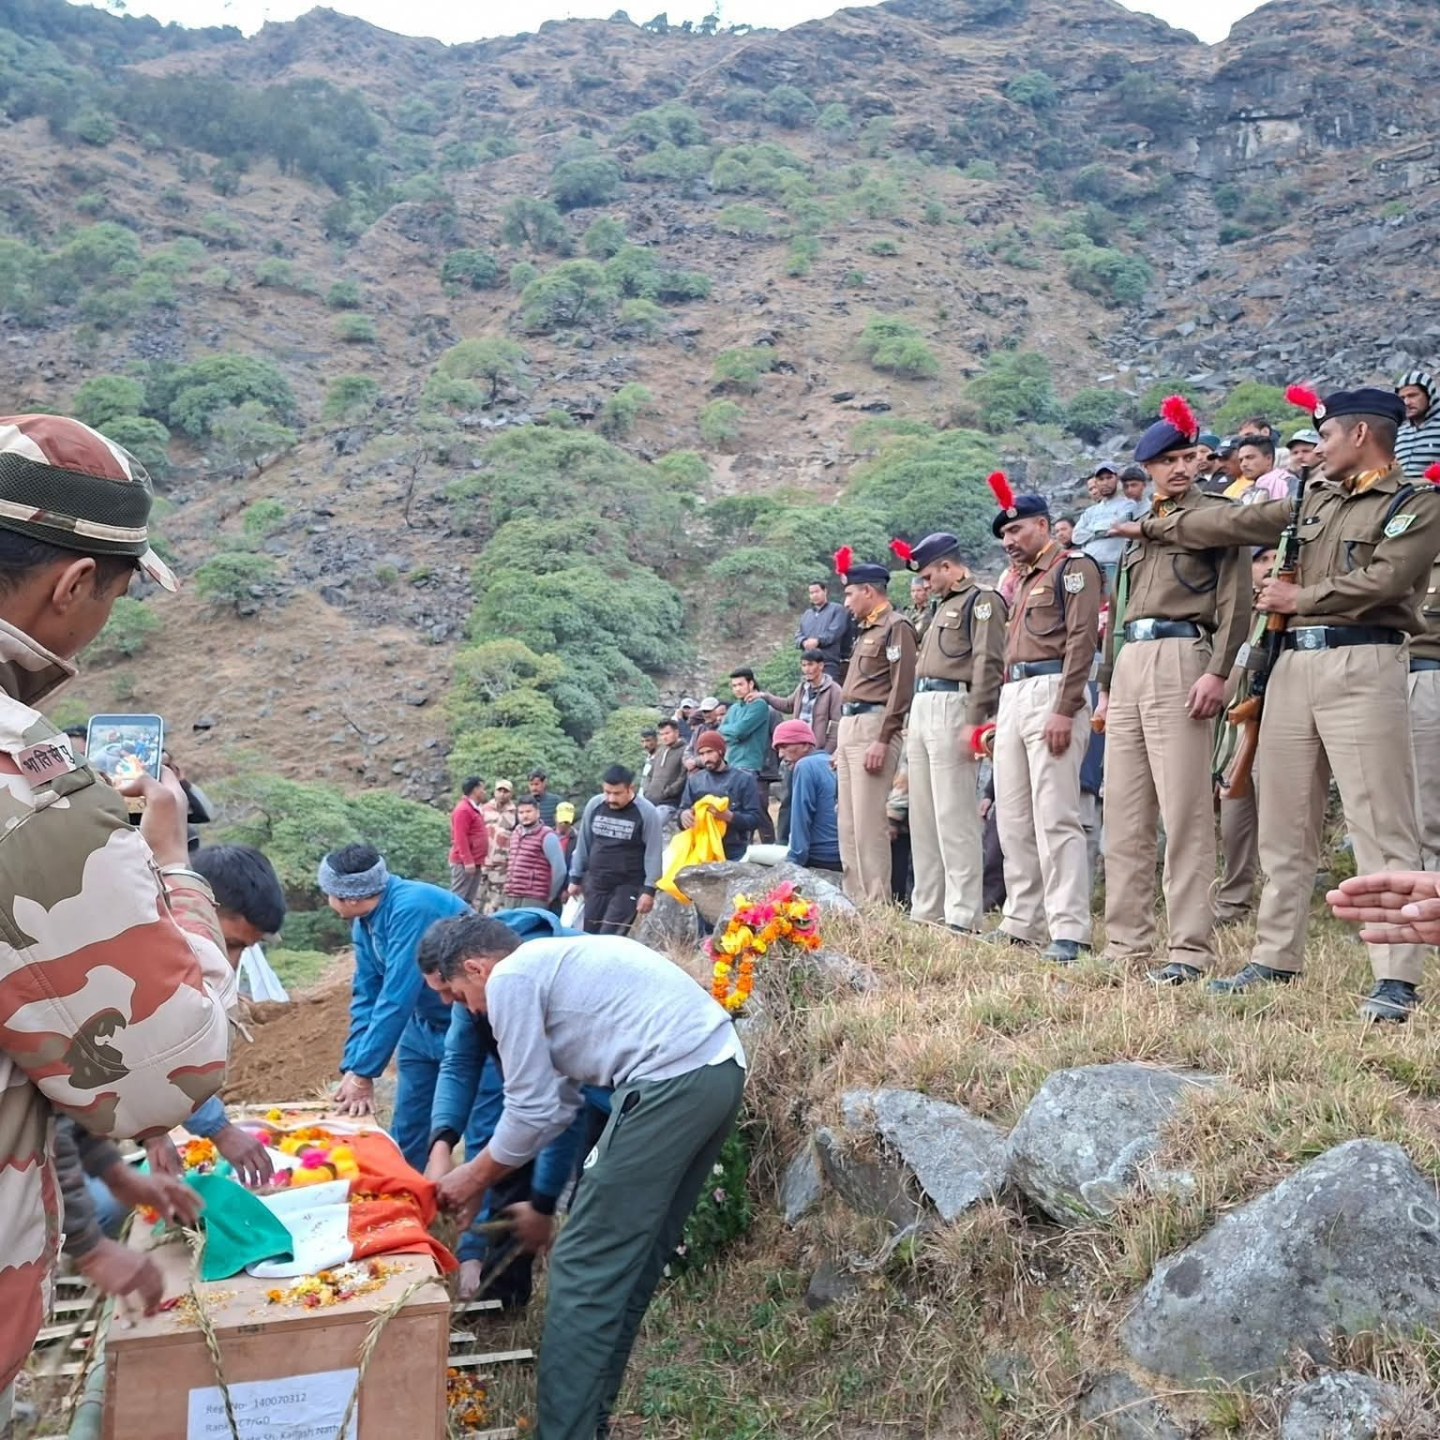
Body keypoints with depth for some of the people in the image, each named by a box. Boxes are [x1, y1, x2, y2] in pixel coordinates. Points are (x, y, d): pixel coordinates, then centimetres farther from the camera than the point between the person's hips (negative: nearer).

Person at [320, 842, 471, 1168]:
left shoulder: (410, 908, -30)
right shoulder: (363, 922, -3)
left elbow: (396, 998, -30)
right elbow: (365, 996, 0)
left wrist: (363, 1072, -26)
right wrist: (353, 1068, -9)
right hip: (423, 1025, 9)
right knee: (406, 1135, 15)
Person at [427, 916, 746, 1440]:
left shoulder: (509, 978, -1)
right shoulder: (550, 963, 27)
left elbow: (531, 1110, 0)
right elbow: (556, 1100, 30)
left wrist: (474, 1177, 16)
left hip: (672, 1081, -10)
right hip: (719, 1069, 10)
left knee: (585, 1269, 0)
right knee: (632, 1261, 20)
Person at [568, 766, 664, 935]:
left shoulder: (647, 812, -13)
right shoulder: (594, 805, 0)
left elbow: (654, 853, -11)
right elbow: (584, 844, 10)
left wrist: (649, 889, -15)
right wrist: (576, 878, 13)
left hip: (628, 886, -5)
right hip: (595, 883, 5)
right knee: (589, 935, 8)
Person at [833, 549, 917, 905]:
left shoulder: (896, 627, -6)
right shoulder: (867, 631, 23)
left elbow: (901, 688, -15)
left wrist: (882, 740, -21)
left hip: (872, 728, -10)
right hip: (850, 728, 10)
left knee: (868, 824, -11)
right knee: (848, 825, 10)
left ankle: (877, 905, -8)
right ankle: (855, 901, 16)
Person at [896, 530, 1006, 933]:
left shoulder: (982, 600, -4)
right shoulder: (943, 605, 25)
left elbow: (988, 664, -15)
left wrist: (974, 721, -21)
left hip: (952, 707, -10)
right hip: (922, 707, 10)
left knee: (954, 816, -10)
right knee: (923, 816, 10)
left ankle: (963, 915, -8)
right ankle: (926, 910, 16)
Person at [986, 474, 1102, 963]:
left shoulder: (1074, 567, -1)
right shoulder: (1022, 582, 25)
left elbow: (1082, 639, -12)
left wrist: (1065, 710, -20)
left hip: (1050, 693, -9)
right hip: (1012, 697, 9)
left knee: (1055, 818, -12)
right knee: (1014, 820, 9)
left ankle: (1069, 930, -10)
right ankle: (1021, 922, 16)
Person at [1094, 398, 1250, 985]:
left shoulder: (1215, 514, 4)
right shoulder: (1138, 529, 23)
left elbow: (1236, 600, -6)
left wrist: (1218, 672, -17)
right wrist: (1106, 688, 21)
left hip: (1179, 660, -7)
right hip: (1128, 666, 7)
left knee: (1184, 812, -9)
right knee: (1123, 814, 6)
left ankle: (1191, 947, -6)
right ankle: (1126, 942, 11)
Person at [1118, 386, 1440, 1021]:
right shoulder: (1315, 499, 21)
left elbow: (1381, 580, -13)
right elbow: (1236, 522, 23)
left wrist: (1299, 598, -4)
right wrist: (1153, 526, 27)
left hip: (1363, 666, -7)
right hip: (1294, 664, 7)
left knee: (1380, 824, -9)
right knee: (1284, 825, 8)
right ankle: (1275, 958, 16)